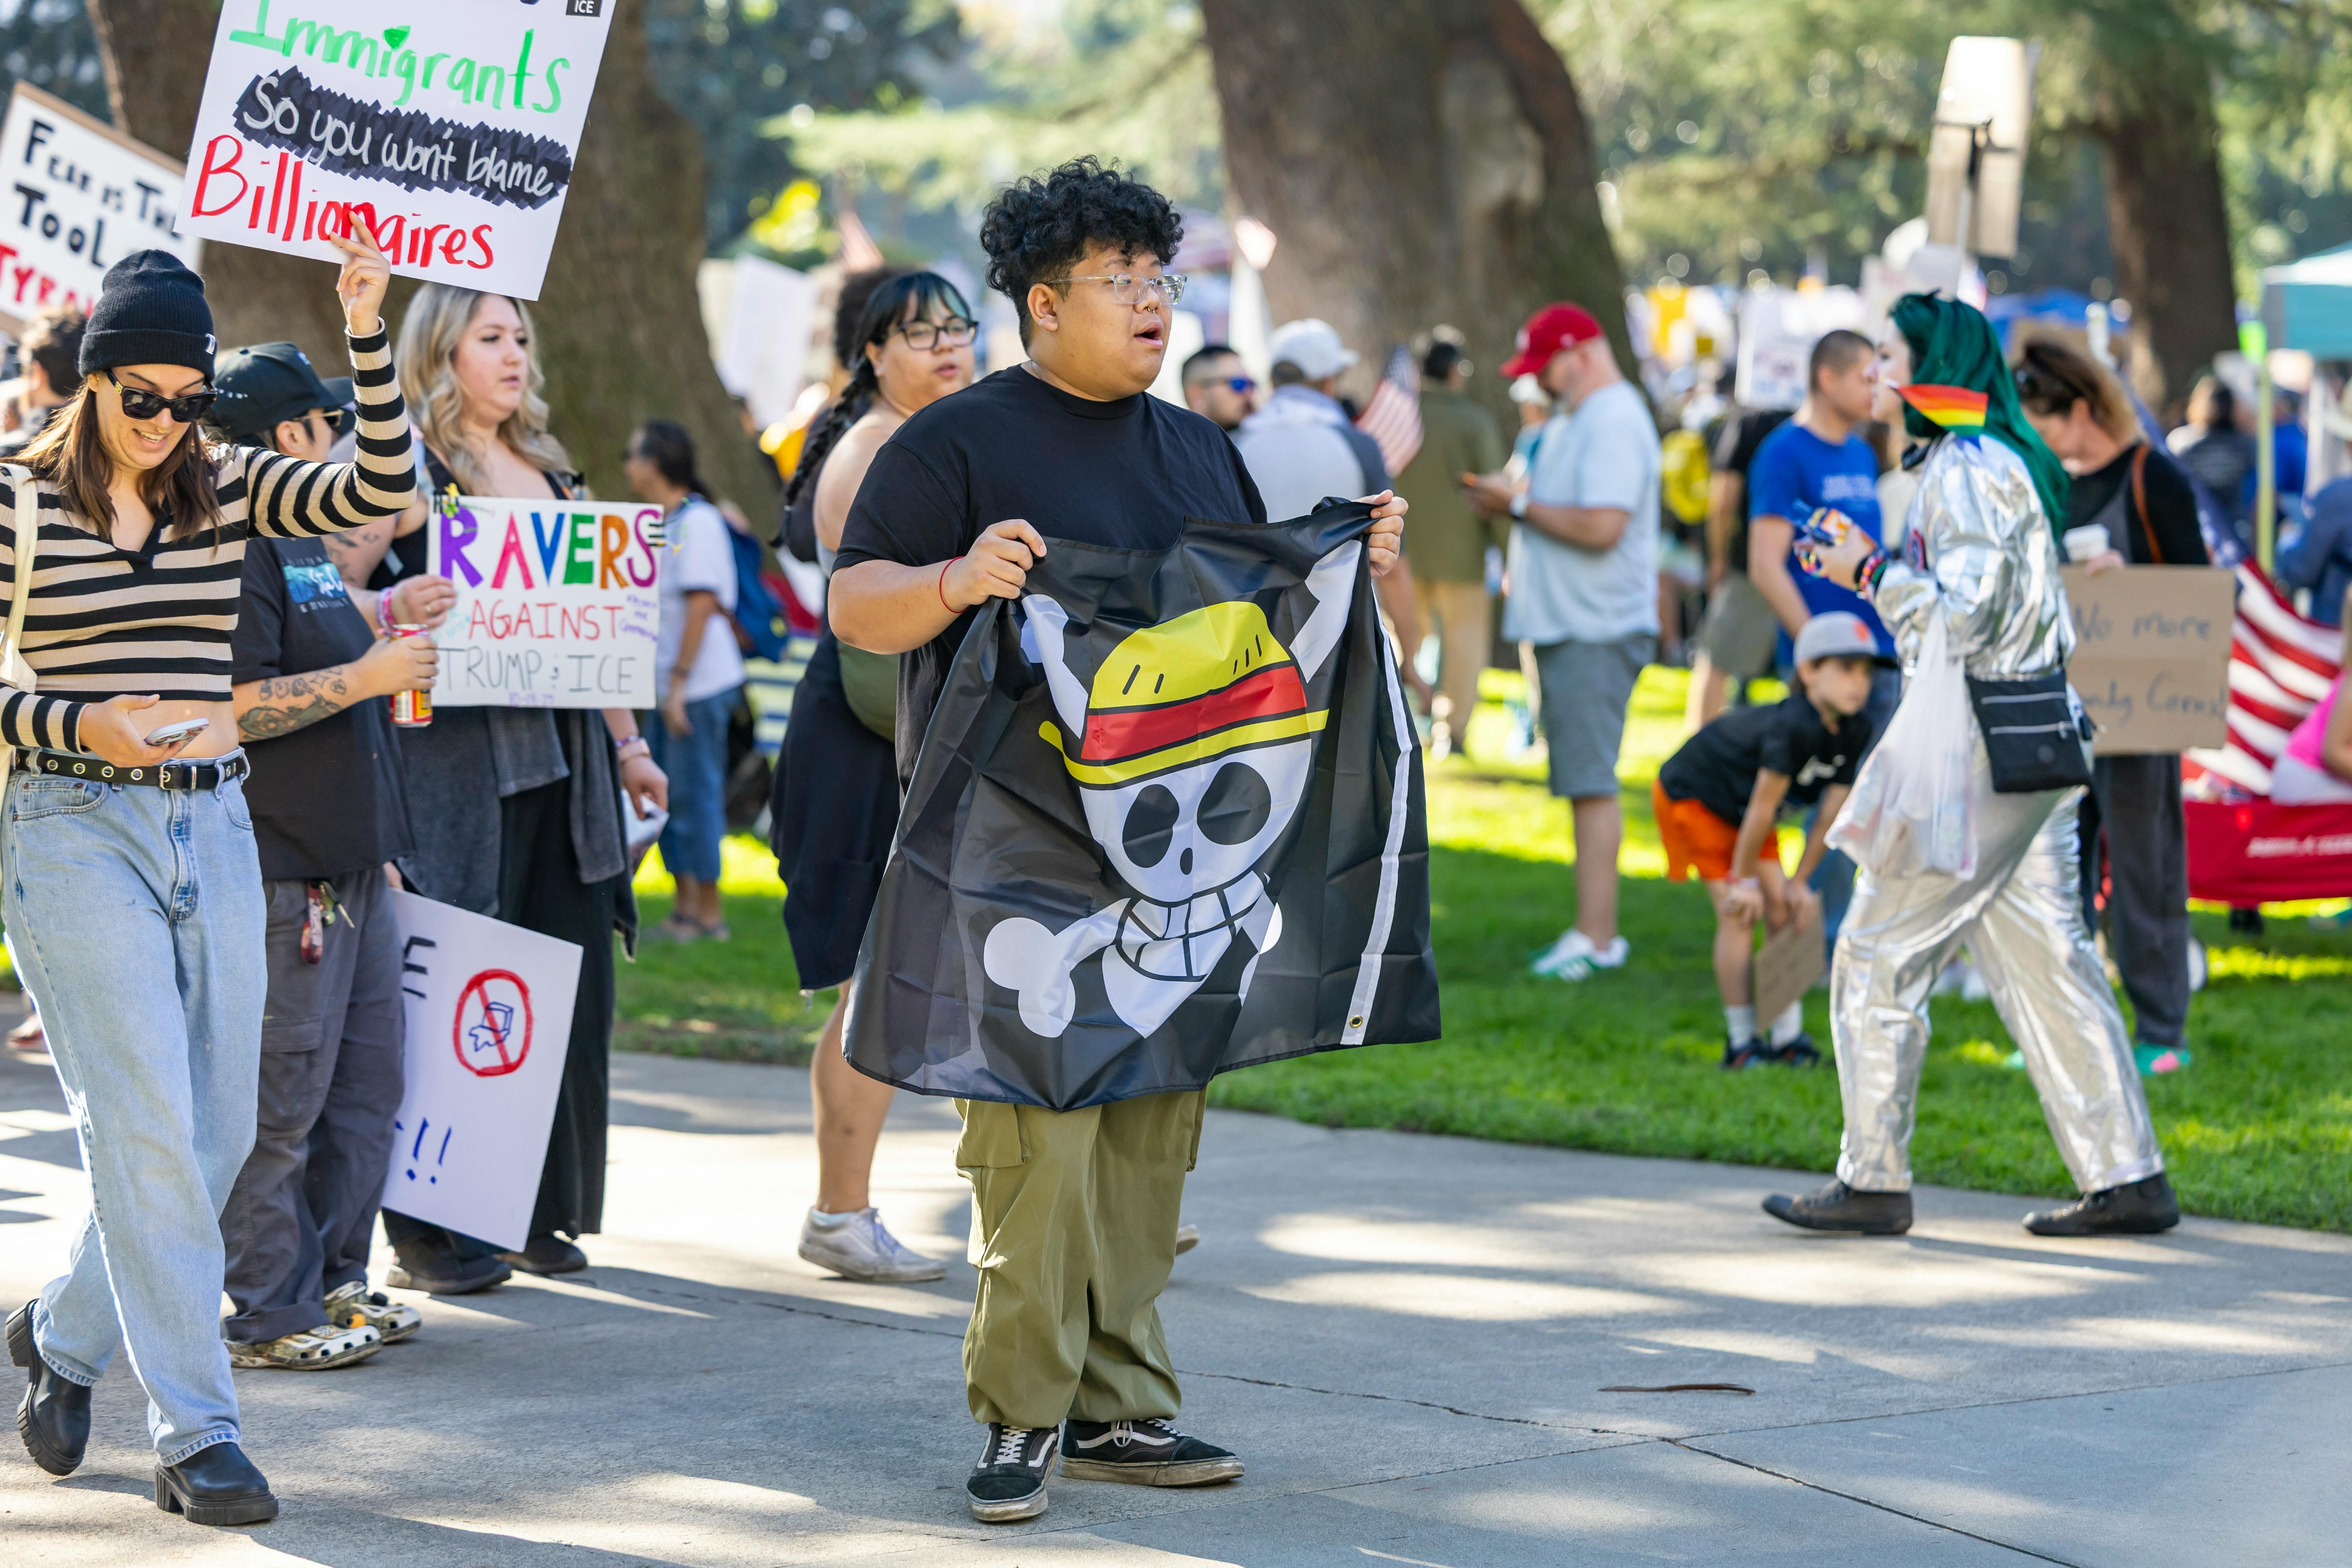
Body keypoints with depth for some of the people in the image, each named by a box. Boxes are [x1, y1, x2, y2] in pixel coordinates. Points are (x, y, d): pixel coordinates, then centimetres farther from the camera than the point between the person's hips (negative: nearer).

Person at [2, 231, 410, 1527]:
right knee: (150, 1128, -9)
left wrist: (368, 338, -17)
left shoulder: (227, 490, 7)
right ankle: (195, 1432, -6)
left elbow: (382, 490, -6)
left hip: (212, 824, 5)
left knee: (219, 1130, 8)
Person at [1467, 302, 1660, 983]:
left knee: (1590, 784, -10)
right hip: (1566, 627, 10)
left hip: (1597, 634, -10)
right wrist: (1514, 502, 9)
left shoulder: (1612, 422, -15)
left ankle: (1595, 938, -11)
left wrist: (1521, 505, -14)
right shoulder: (1574, 418, 19)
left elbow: (1601, 525, -25)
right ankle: (1598, 932, 14)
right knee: (1582, 782, 10)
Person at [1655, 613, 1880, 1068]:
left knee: (1782, 907, 1)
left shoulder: (1854, 731, -14)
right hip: (1692, 795, -8)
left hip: (1743, 807, 8)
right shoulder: (1793, 727, -38)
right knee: (1738, 912, -12)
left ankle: (1787, 1034, 7)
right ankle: (1741, 1040, -3)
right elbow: (1764, 805, -30)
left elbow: (1831, 812, -6)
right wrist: (1743, 880, -20)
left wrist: (1799, 882, -3)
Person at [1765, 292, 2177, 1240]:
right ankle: (2126, 1179, 8)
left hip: (1981, 754, -10)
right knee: (2044, 958, 9)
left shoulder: (1967, 469, -14)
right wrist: (1876, 567, 16)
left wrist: (1869, 573, -9)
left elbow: (1964, 618, -20)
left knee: (1878, 958, -1)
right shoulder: (2008, 461, 16)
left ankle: (1874, 1183, 3)